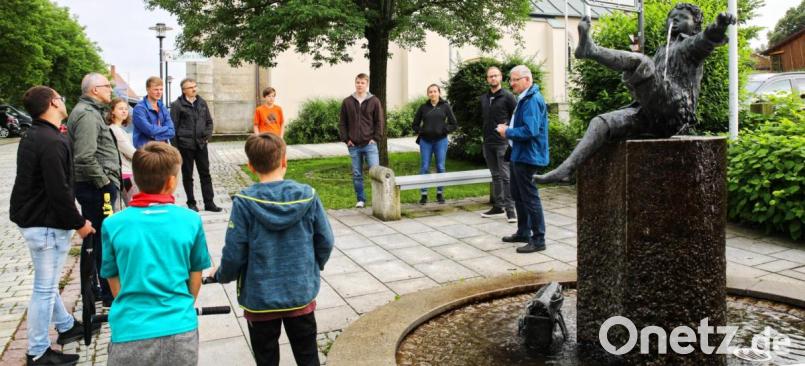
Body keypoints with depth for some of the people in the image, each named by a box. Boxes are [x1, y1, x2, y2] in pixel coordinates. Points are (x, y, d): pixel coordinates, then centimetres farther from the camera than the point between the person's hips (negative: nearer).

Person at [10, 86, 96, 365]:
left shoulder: (33, 136, 10)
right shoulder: (53, 142, -22)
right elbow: (59, 192, -25)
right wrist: (79, 223, -14)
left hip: (32, 218, 11)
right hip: (46, 224, -11)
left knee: (47, 283, 22)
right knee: (45, 288, 0)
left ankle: (66, 326, 40)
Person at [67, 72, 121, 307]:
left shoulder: (91, 111, 17)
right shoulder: (87, 114, -16)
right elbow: (85, 157, -26)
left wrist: (108, 178, 18)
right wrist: (104, 182, -18)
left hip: (95, 186, 11)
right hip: (97, 187, -11)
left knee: (93, 237, 17)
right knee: (104, 239, -3)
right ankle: (109, 292, 5)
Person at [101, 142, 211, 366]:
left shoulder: (113, 224, -4)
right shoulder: (191, 220, -5)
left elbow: (115, 282, 6)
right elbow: (195, 279, 6)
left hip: (131, 332, 0)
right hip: (180, 329, 0)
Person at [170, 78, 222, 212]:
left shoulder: (202, 102, 9)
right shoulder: (177, 105, -5)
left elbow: (209, 121, 16)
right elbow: (173, 126, -7)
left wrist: (207, 136, 1)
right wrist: (176, 146, -10)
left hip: (201, 144, 4)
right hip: (185, 145, -4)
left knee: (205, 174, 5)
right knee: (187, 175, 7)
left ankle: (209, 203, 10)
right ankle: (191, 203, 17)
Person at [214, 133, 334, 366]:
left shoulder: (244, 203, -18)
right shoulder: (307, 196, -11)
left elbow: (234, 253, -13)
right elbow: (325, 242, -3)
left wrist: (221, 275, 9)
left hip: (260, 297, -1)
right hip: (301, 294, 2)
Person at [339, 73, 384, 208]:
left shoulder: (374, 101, 2)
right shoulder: (347, 102, 6)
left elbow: (380, 121, 2)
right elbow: (342, 123, 8)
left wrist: (375, 138, -6)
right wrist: (346, 139, 0)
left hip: (369, 144, -2)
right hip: (354, 146, 2)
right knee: (357, 174, 8)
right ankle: (360, 199, 18)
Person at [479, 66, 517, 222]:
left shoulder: (508, 96, -5)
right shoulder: (483, 98, 13)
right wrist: (486, 133, 15)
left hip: (503, 143, -6)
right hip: (488, 143, 6)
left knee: (506, 176, -7)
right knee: (495, 176, 13)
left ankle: (510, 209, -3)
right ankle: (498, 206, 20)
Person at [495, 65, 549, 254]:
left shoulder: (532, 100, -19)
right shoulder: (524, 98, 13)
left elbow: (530, 131, -28)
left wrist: (507, 132, -15)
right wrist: (508, 129, 6)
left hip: (527, 156, -11)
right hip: (519, 155, 11)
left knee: (530, 197, -4)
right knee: (518, 195, 19)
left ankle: (538, 240, 4)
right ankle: (523, 232, 32)